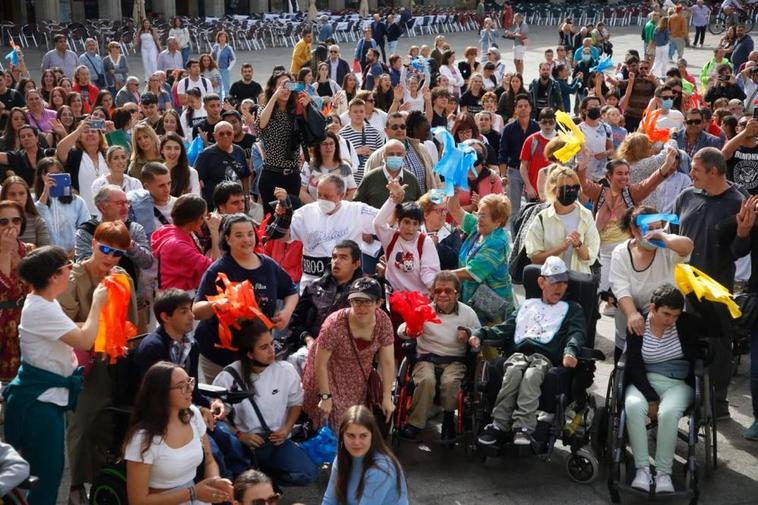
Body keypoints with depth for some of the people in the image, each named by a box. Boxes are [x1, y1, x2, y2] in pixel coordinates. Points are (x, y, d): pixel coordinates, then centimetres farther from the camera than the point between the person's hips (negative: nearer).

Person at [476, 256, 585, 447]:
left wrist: (570, 351, -17)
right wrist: (480, 334, 5)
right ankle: (499, 425, -39)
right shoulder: (528, 305, 33)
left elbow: (577, 332, 7)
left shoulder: (572, 309, 26)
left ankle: (523, 429, -47)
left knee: (531, 375, -36)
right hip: (518, 352, 2)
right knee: (514, 372, -34)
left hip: (545, 356, -2)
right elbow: (506, 329, 24)